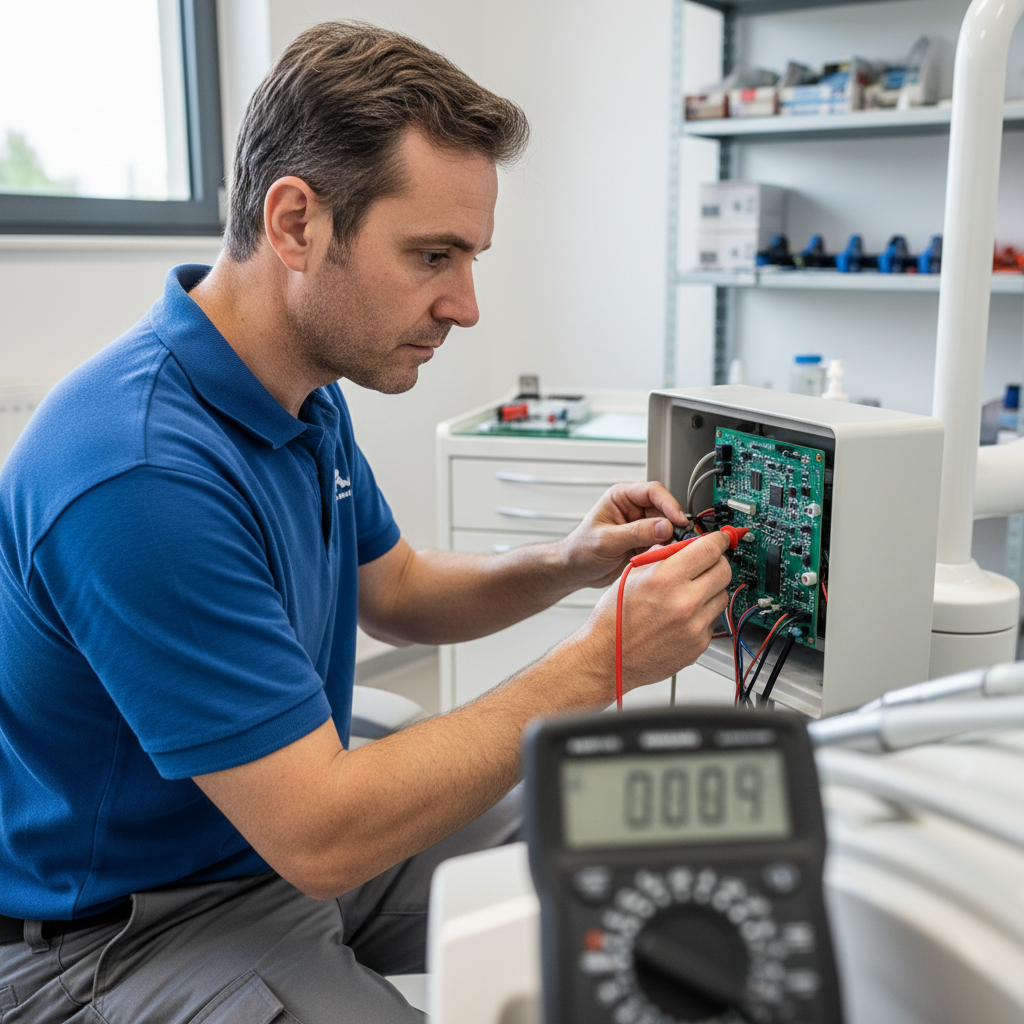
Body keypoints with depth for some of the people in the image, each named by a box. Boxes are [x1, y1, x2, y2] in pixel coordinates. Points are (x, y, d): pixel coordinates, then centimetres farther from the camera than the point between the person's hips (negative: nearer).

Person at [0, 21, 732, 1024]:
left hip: (300, 834, 8)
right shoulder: (142, 476, -32)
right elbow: (321, 839, -29)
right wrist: (595, 665, -26)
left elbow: (393, 592, 12)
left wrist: (563, 566, -7)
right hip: (122, 928, -8)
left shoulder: (306, 394, -1)